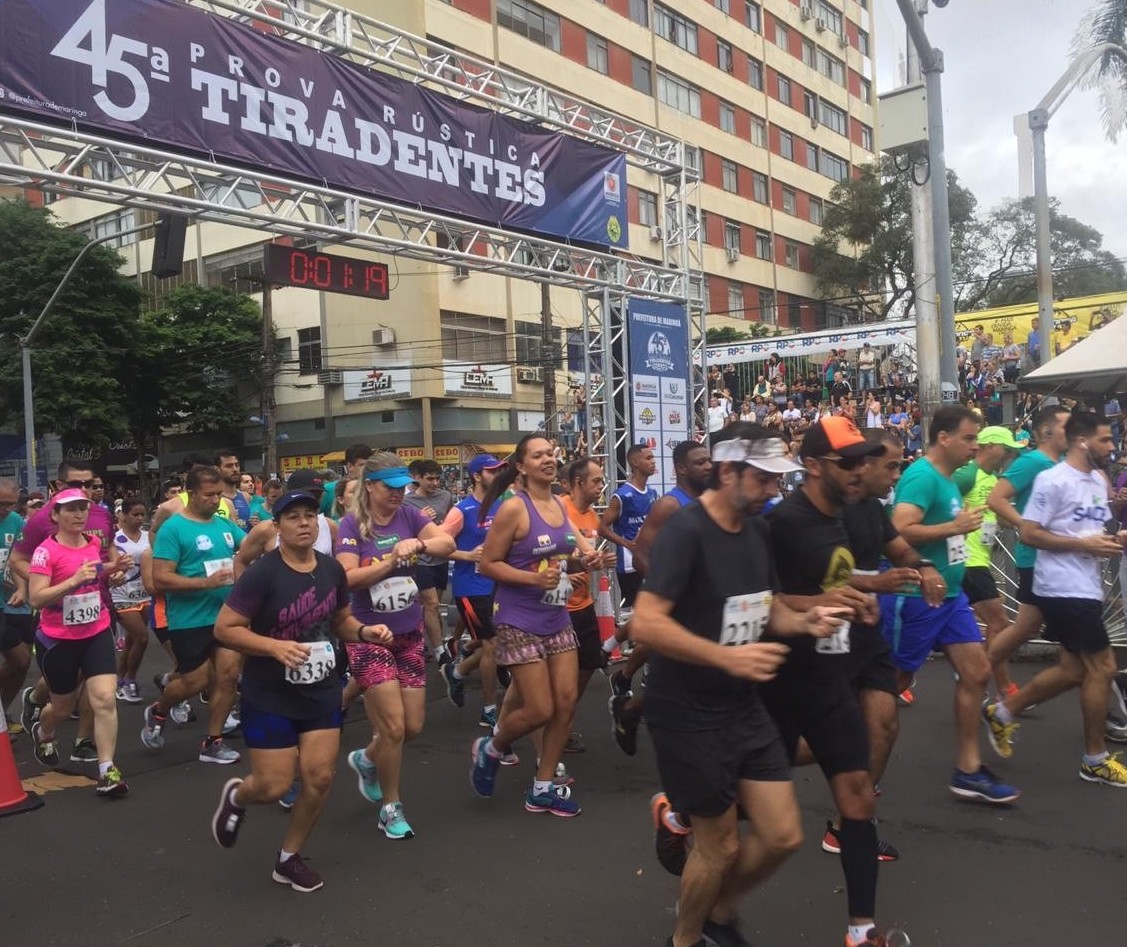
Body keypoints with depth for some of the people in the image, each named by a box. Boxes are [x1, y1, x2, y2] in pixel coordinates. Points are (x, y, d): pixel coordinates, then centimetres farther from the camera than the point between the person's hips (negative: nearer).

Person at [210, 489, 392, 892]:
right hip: (269, 697, -5)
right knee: (274, 787, -2)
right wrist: (276, 647, -29)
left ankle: (289, 858, 25)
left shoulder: (332, 569, 0)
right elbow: (224, 629, -16)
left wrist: (364, 631, -7)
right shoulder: (262, 573, -18)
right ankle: (235, 796, 36)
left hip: (321, 692, 5)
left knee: (320, 777, 2)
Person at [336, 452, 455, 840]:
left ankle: (365, 760, 40)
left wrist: (417, 544, -28)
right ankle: (391, 807, 16)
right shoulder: (352, 524, -10)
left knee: (413, 726, 8)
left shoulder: (409, 516, 0)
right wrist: (390, 561, -27)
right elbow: (348, 578, -19)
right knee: (393, 726, -7)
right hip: (369, 635, -5)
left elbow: (448, 543, -11)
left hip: (410, 633, 5)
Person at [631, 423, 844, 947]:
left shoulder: (758, 530, 4)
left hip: (743, 706, 8)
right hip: (687, 713, -7)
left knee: (783, 835, 10)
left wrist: (802, 621, -3)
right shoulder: (685, 529, -21)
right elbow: (645, 624, -28)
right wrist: (728, 656, -33)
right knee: (721, 844, 7)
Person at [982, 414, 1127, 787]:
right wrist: (1084, 544, -20)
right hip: (1065, 588, -9)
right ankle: (1095, 760, 13)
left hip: (1086, 587, 9)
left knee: (1073, 671, 13)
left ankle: (1002, 713, 26)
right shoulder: (1053, 480, -14)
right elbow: (1029, 534, -17)